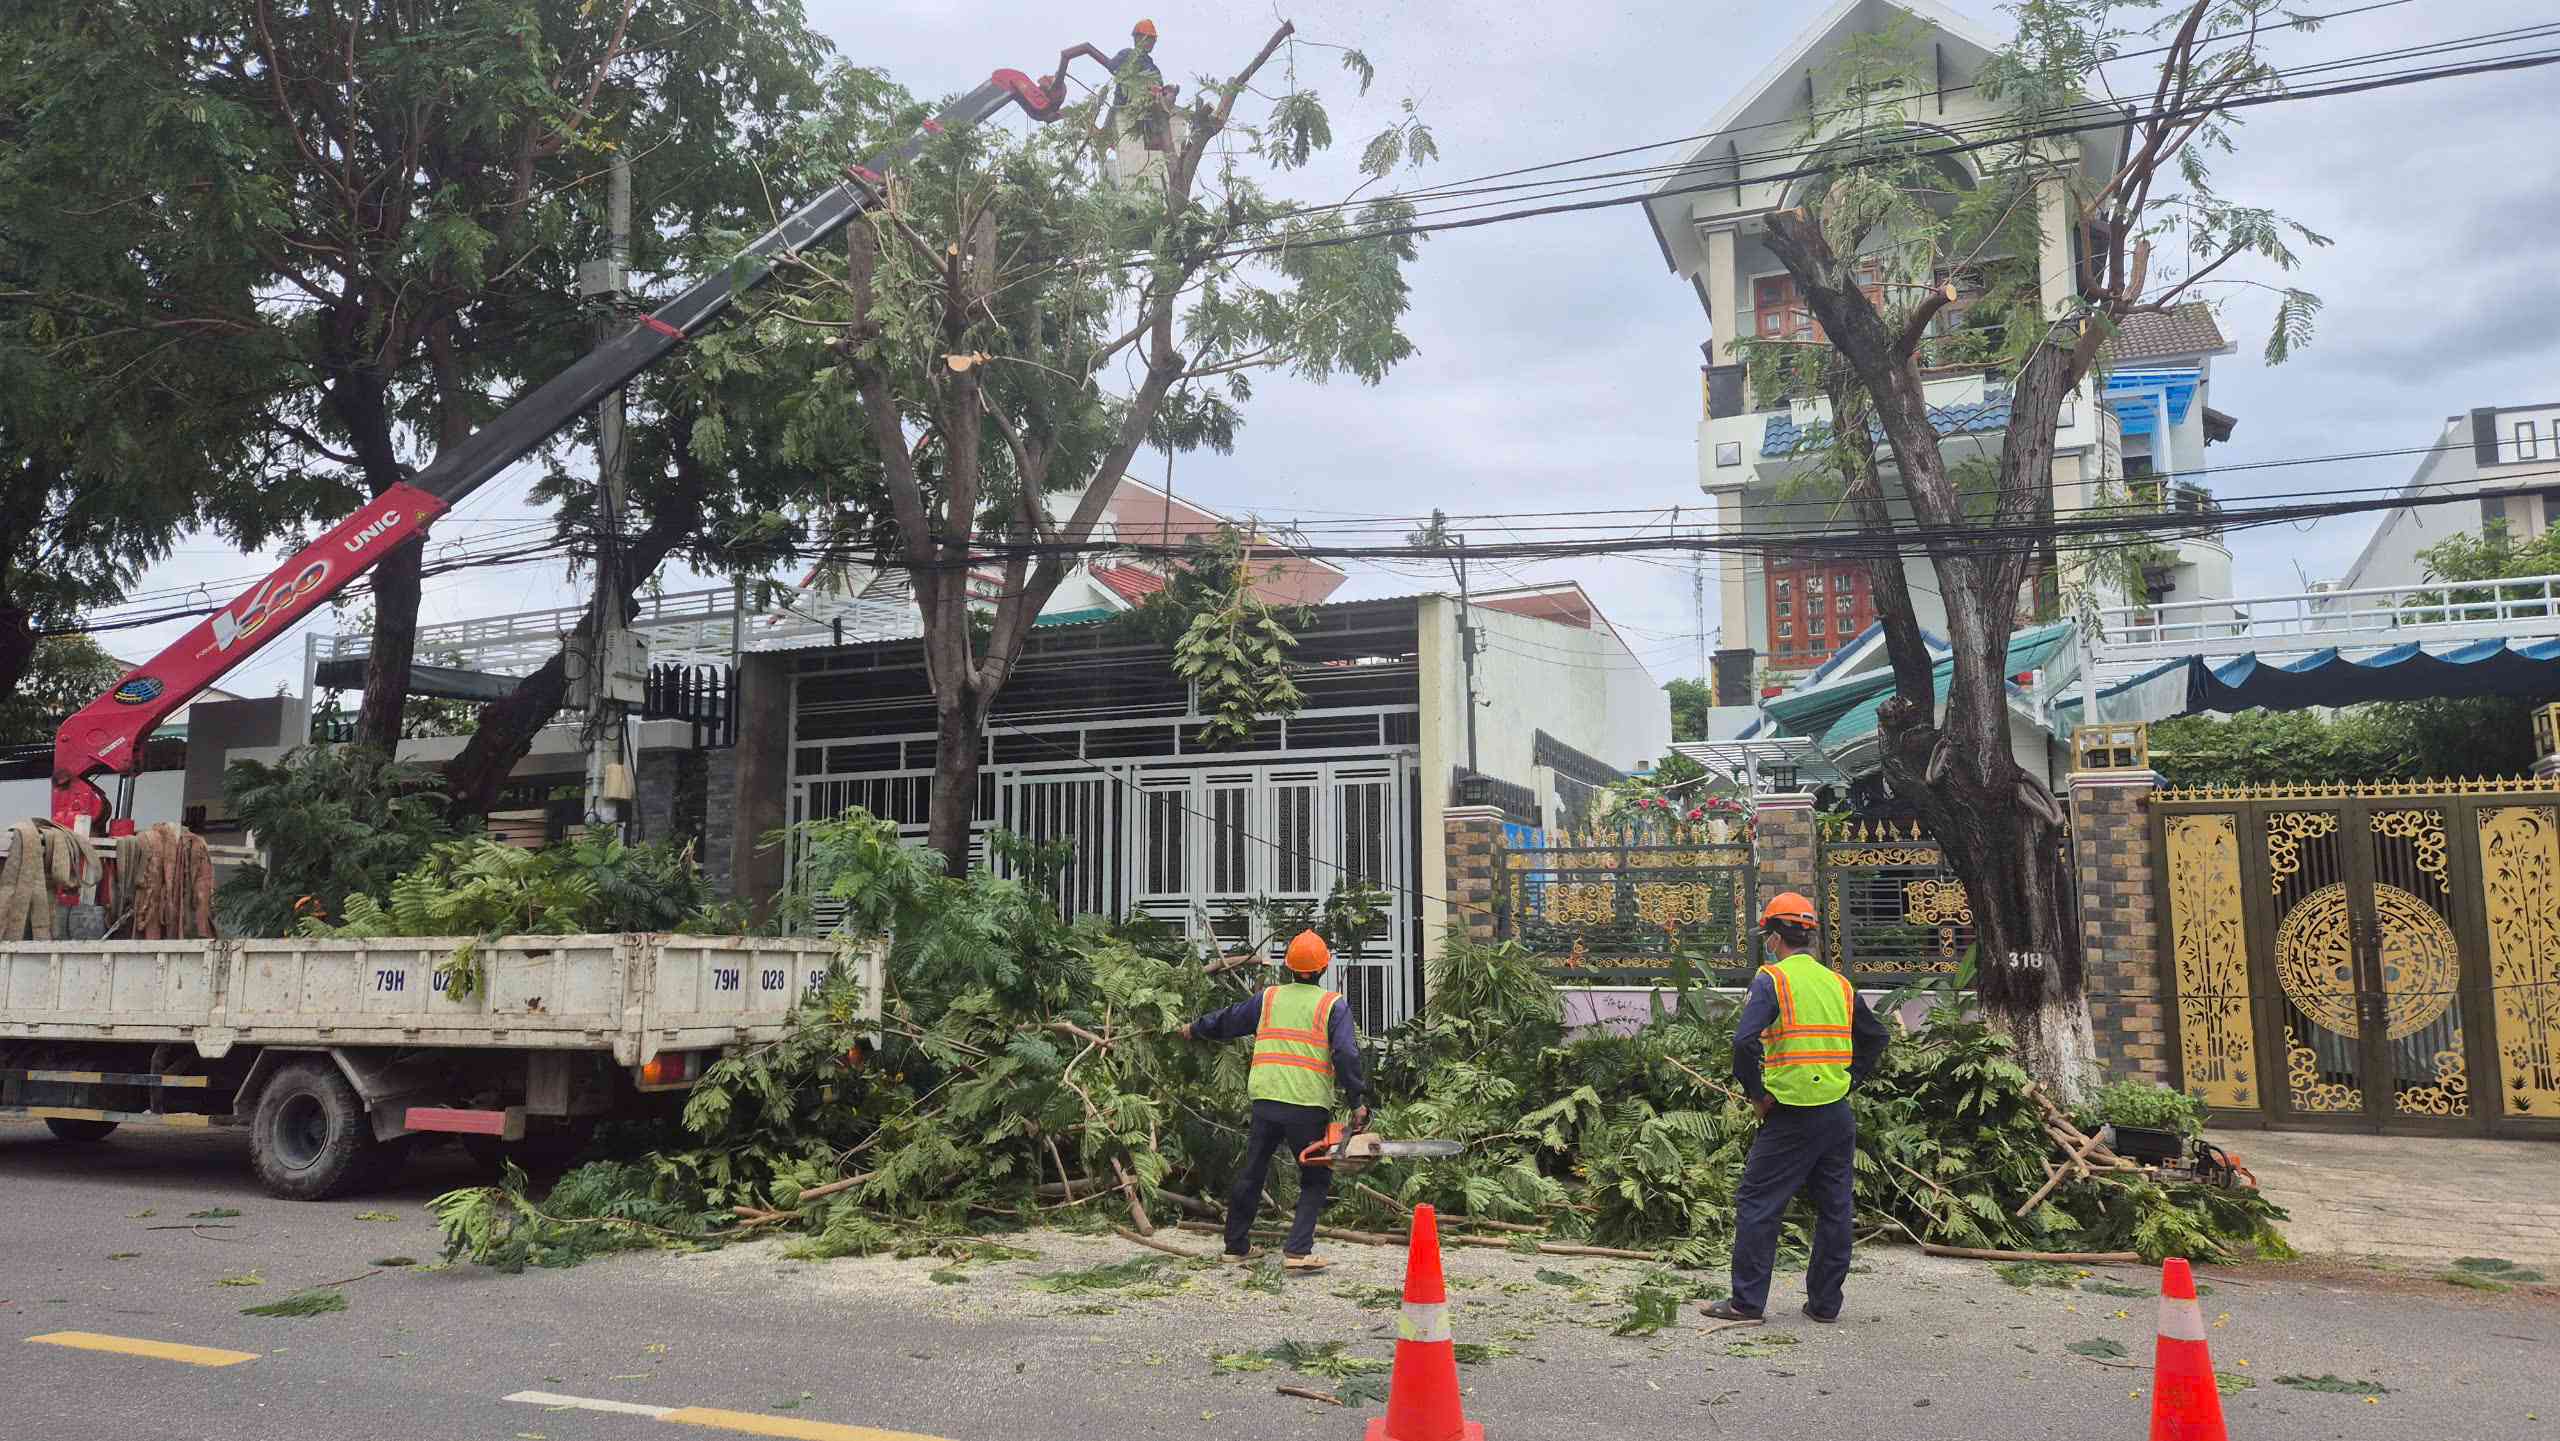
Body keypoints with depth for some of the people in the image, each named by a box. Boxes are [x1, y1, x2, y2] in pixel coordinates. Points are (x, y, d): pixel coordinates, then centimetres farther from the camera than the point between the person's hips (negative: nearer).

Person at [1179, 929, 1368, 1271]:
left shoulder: (1268, 998, 10)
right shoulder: (1332, 1005, -1)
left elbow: (1225, 1021, 23)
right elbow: (1346, 1055, -12)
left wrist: (1194, 1030, 41)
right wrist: (1356, 1102, -7)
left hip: (1266, 1099, 4)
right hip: (1309, 1106, -3)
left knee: (1251, 1173, 18)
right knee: (1315, 1181, 10)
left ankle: (1236, 1245, 29)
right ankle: (1298, 1251, -3)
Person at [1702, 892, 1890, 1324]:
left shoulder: (1772, 980, -10)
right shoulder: (1839, 984, 9)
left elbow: (1745, 1041, -22)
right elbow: (1875, 1037, 21)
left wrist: (1757, 1094, -11)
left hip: (1790, 1115, -6)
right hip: (1838, 1114, 6)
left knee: (1757, 1205, 3)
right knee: (1835, 1209, 13)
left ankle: (1747, 1301, 5)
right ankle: (1825, 1302, 19)